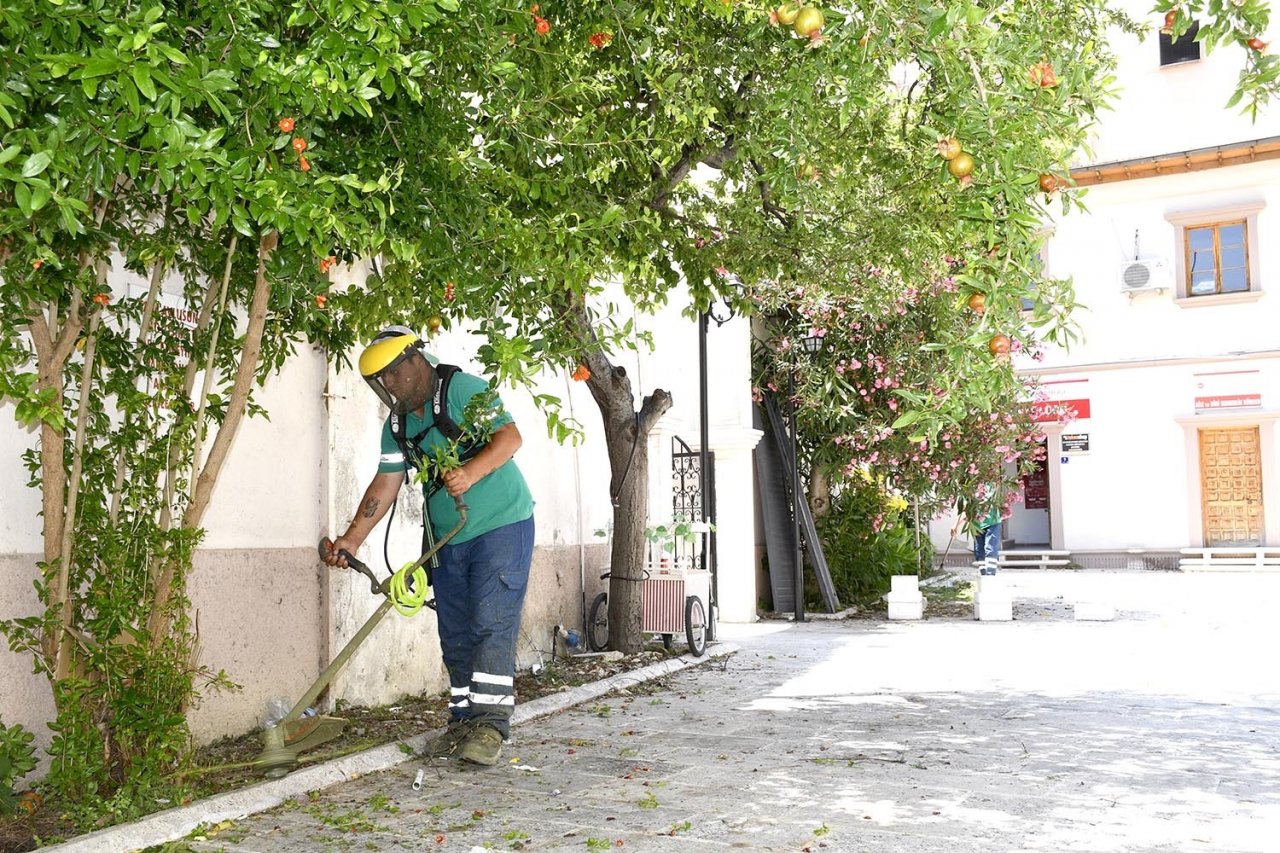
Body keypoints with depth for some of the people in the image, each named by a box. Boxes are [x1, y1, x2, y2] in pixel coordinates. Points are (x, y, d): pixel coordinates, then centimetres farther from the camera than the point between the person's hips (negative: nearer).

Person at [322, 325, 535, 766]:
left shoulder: (463, 389, -11)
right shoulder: (396, 423, 10)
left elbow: (510, 436, -20)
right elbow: (385, 484, 9)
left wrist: (471, 472, -37)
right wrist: (351, 539, 0)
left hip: (501, 525, -7)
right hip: (447, 539, 8)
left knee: (492, 624, -12)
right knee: (456, 635, 8)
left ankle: (491, 723, -11)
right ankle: (463, 721, 15)